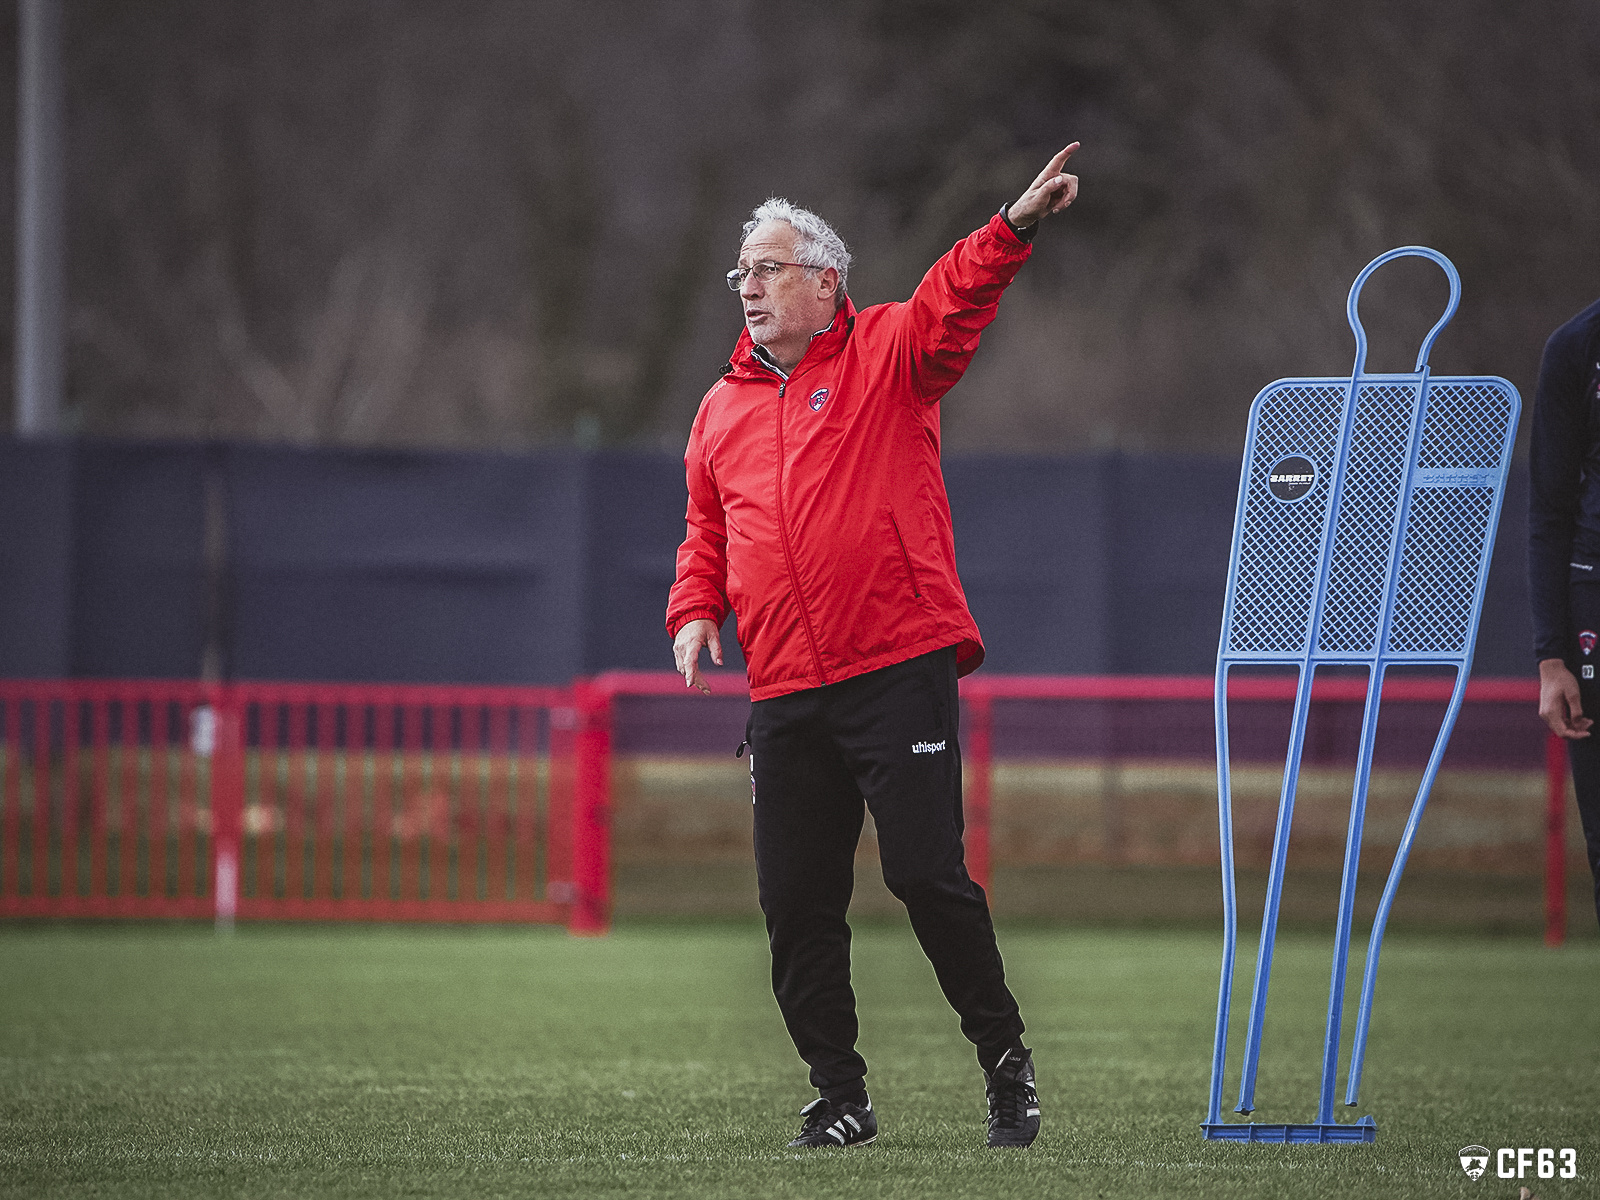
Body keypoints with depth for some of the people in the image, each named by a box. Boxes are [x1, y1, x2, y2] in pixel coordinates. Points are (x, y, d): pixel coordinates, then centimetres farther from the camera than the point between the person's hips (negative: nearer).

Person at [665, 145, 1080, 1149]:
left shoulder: (887, 355, 2)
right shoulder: (723, 409, 17)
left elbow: (956, 300, -16)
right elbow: (707, 533, 24)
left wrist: (1016, 227, -34)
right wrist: (695, 609, 5)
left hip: (899, 671, -5)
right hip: (785, 695, 5)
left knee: (928, 874, -8)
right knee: (797, 901, 4)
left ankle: (1006, 1058, 6)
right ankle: (840, 1095, 13)